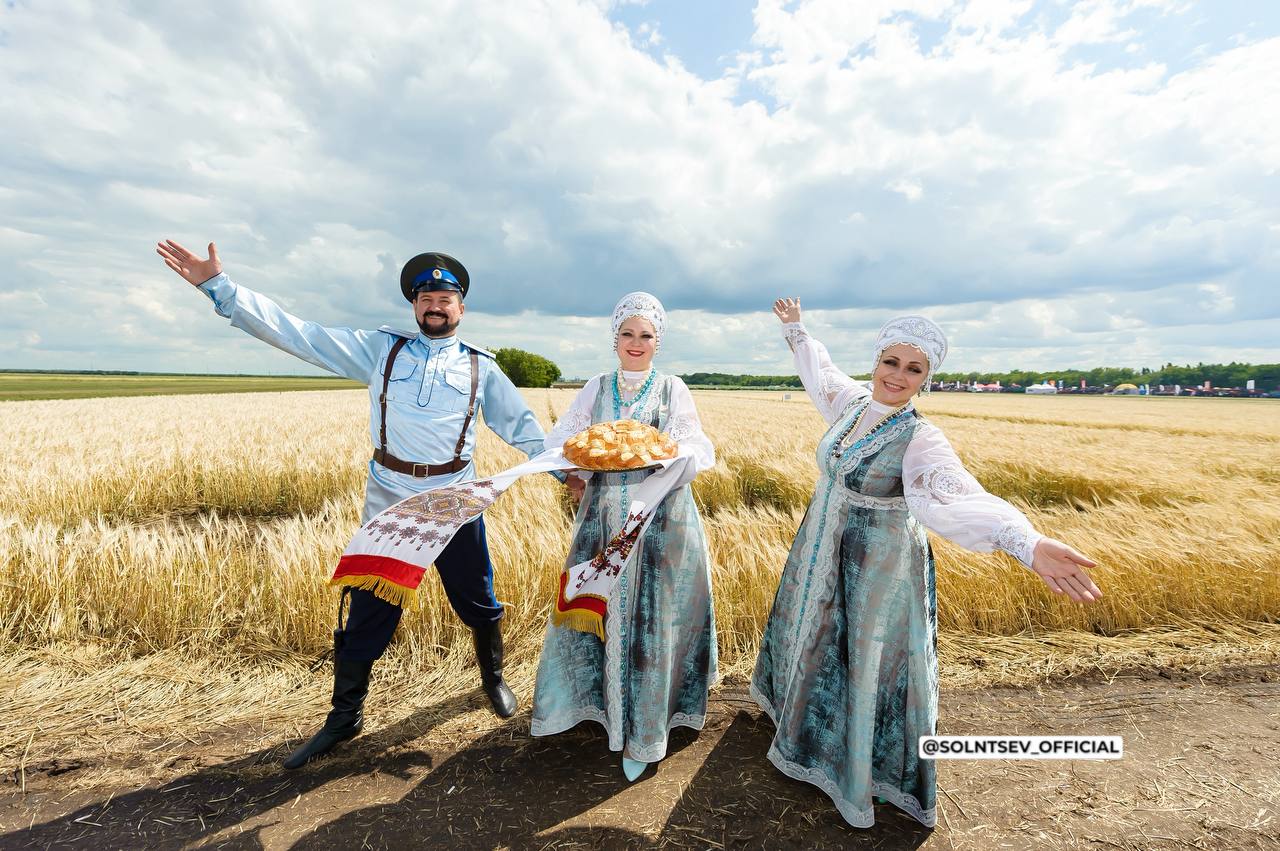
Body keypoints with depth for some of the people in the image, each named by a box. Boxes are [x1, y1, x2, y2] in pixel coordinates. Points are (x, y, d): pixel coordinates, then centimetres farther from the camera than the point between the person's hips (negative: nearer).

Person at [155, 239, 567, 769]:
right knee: (368, 611, 10)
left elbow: (522, 426, 7)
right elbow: (299, 334, 0)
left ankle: (493, 678, 41)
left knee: (478, 604, 12)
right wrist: (218, 287, -6)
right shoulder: (380, 349, 5)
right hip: (388, 502, 0)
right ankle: (344, 716, 32)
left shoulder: (481, 367, 5)